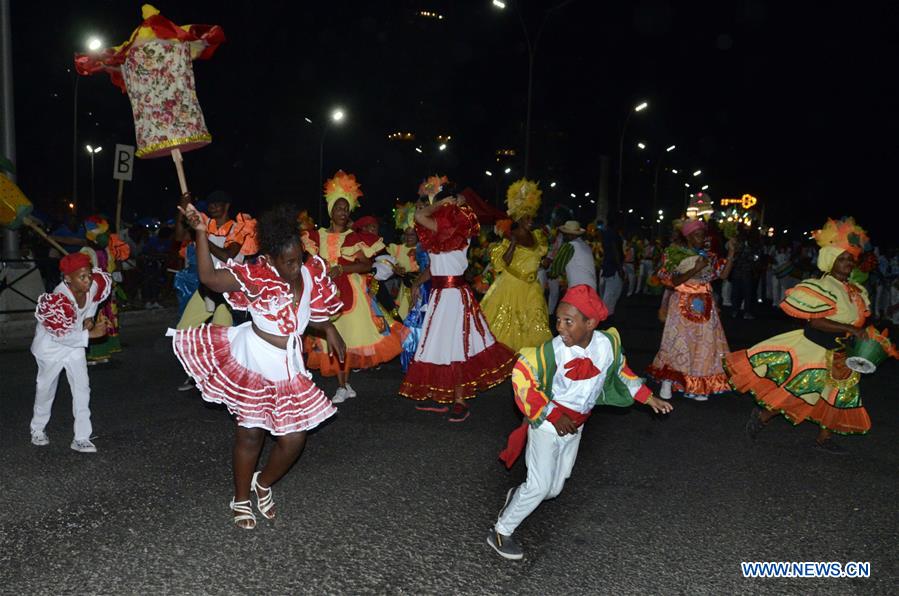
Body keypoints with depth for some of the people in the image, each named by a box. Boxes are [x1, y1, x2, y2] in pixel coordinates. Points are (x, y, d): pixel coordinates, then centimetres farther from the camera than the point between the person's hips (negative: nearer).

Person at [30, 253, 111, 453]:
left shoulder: (94, 285, -20)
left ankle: (81, 438, 3)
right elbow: (62, 335, -30)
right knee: (46, 388, 13)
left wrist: (89, 318, -7)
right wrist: (91, 333, -35)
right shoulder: (58, 299, -35)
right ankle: (38, 430, 38)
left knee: (82, 388, -2)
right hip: (51, 344, -4)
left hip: (75, 342, 5)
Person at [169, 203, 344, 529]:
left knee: (293, 439, 6)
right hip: (253, 359, -4)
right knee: (250, 434, 10)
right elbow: (209, 278, -31)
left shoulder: (310, 272, -5)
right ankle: (241, 499, 34)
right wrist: (201, 233, -37)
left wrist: (329, 330, -1)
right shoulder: (256, 277, -20)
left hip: (287, 366, 4)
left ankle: (263, 483, 37)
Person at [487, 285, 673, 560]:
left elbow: (620, 371, 8)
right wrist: (553, 416, -21)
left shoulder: (609, 343, -13)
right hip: (548, 424, -5)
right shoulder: (553, 351, -27)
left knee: (554, 488, 14)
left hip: (575, 427, 5)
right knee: (540, 486, -8)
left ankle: (517, 497, 42)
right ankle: (500, 532, 9)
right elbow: (521, 376, -21)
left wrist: (648, 397, 10)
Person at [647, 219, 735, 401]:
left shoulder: (709, 256, 8)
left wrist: (731, 252, -7)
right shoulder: (676, 254, -5)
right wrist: (695, 270, -22)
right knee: (678, 342, -2)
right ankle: (667, 382, 8)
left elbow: (724, 274, -1)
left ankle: (695, 386, 10)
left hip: (704, 306, 4)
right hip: (683, 305, -4)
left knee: (703, 344, 3)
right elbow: (673, 281, -14)